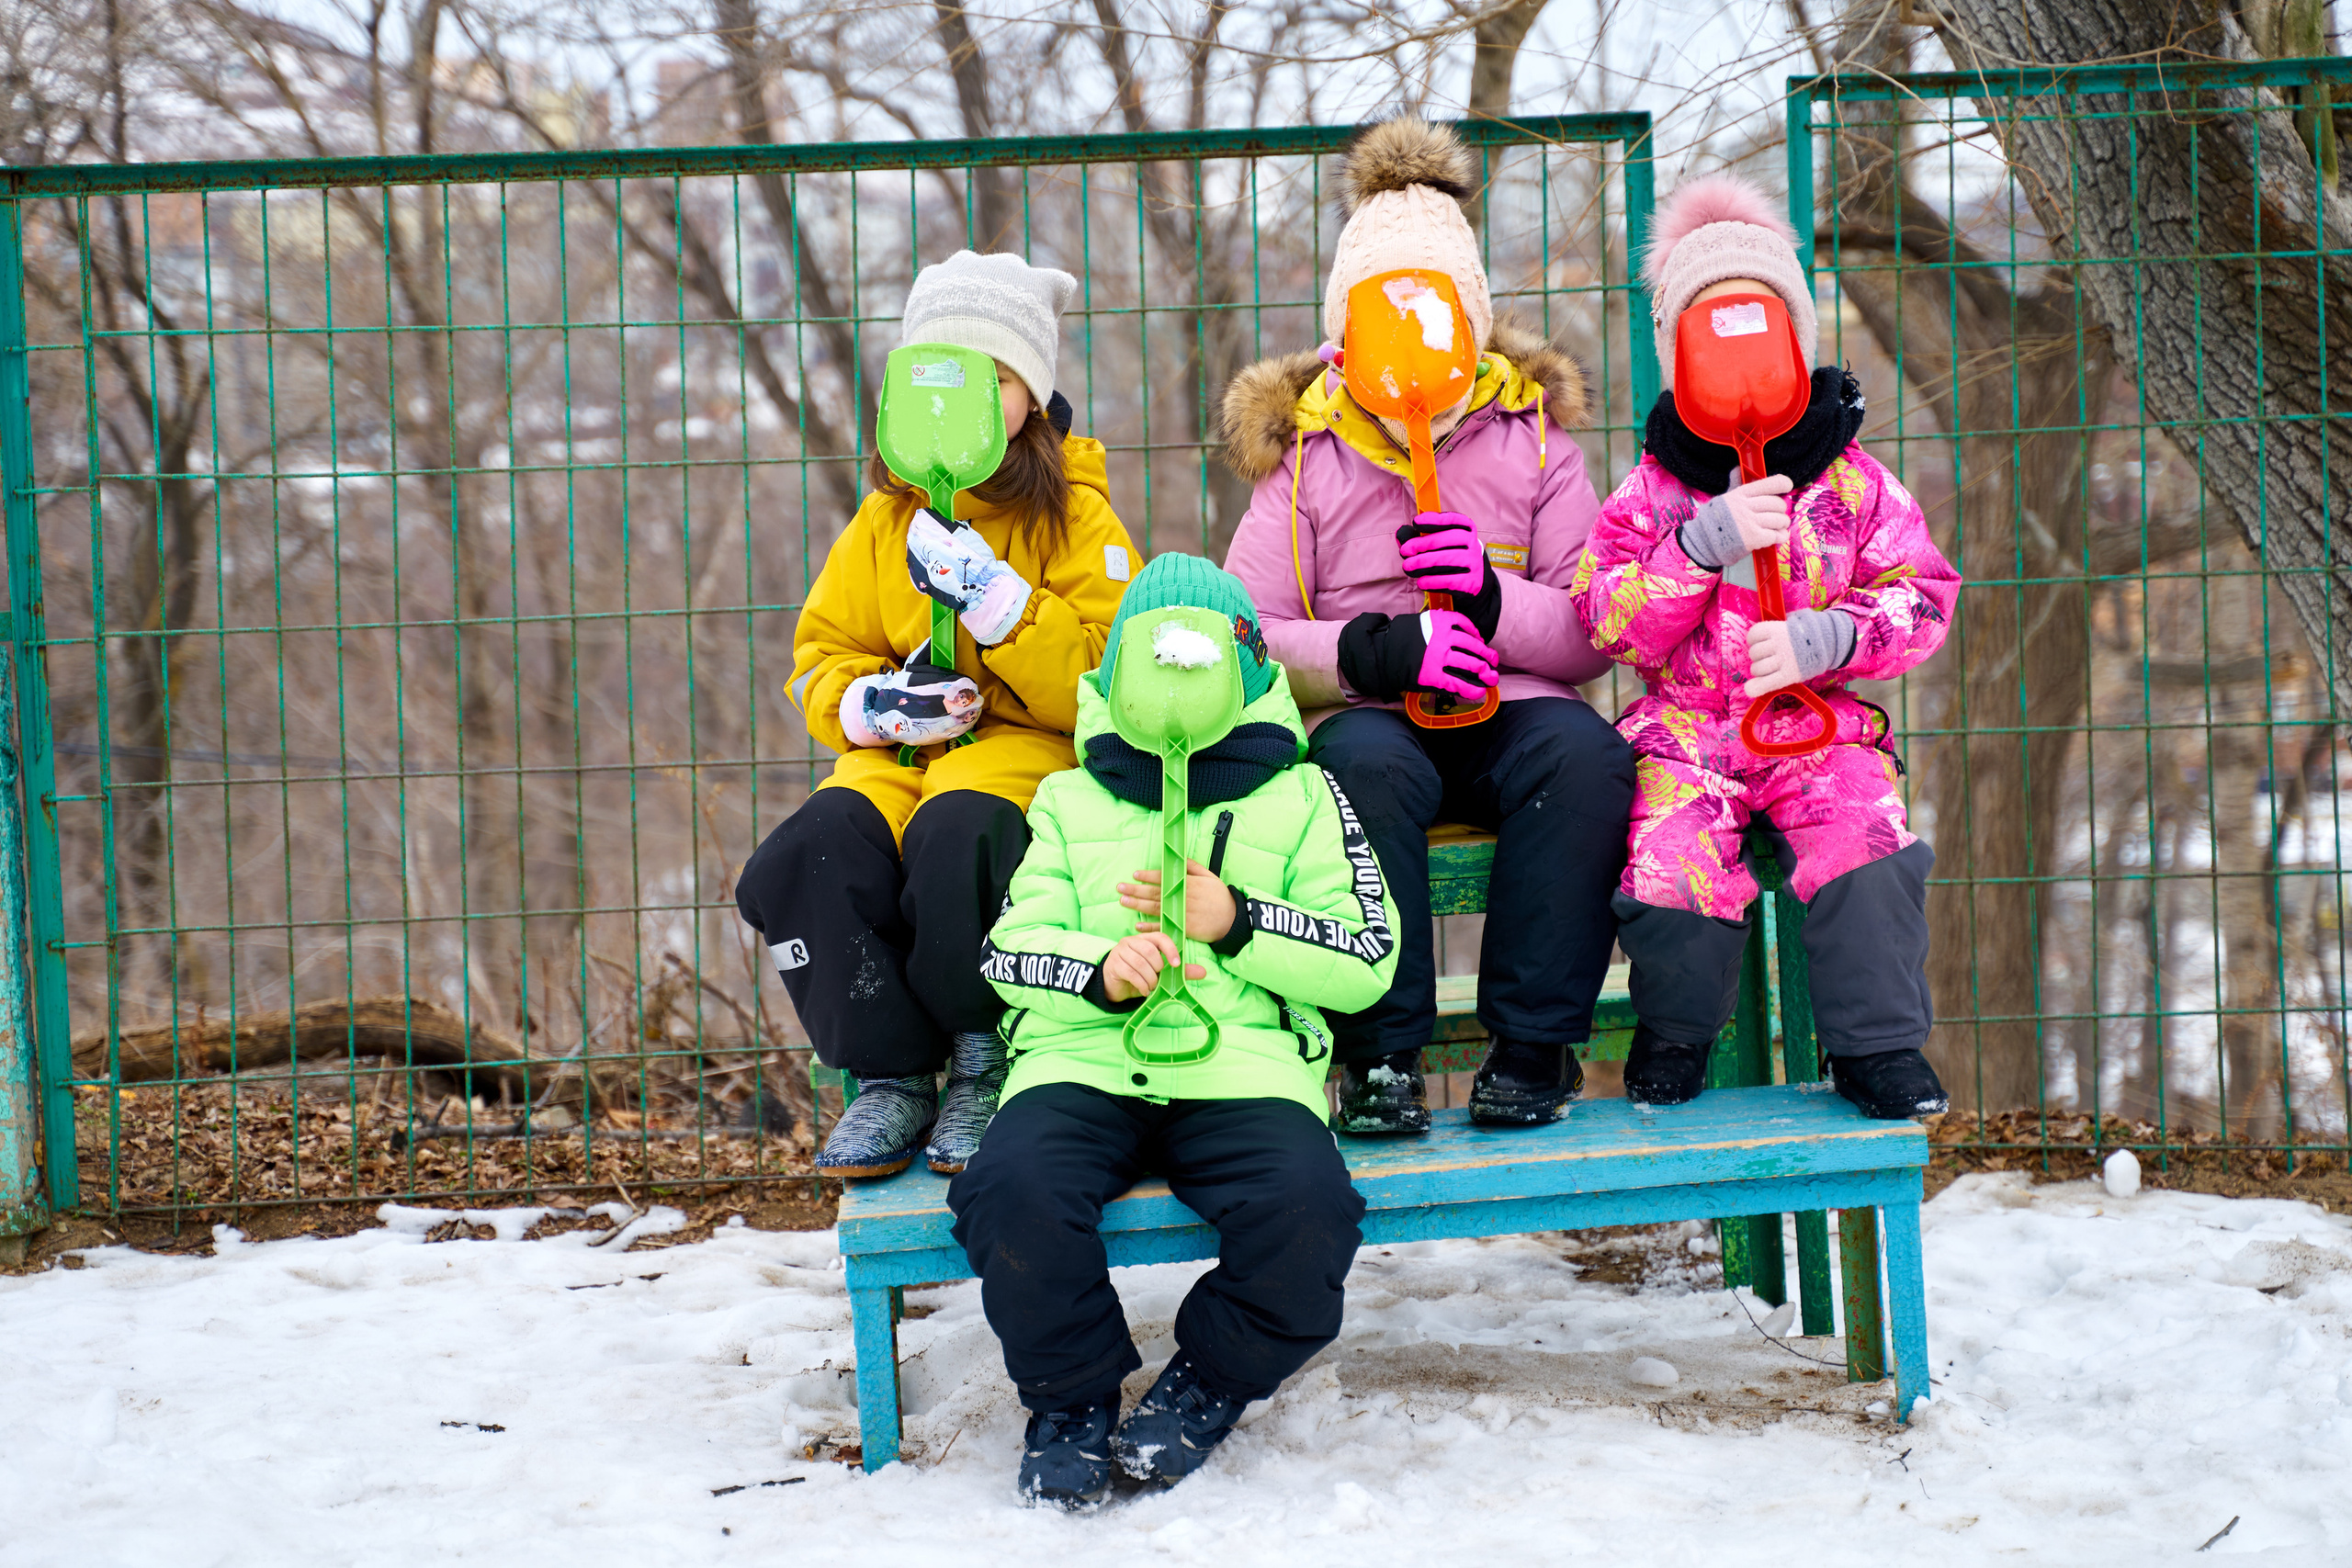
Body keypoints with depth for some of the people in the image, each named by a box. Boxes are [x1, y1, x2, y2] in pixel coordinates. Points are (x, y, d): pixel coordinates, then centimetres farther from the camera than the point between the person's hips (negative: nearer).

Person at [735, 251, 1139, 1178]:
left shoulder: (1076, 516, 3)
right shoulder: (886, 518, 16)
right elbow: (822, 664, 17)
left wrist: (993, 596, -17)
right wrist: (876, 703, -7)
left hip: (1030, 748, -4)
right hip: (898, 752, 4)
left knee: (952, 838, -38)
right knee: (810, 854, -29)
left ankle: (984, 1063, -12)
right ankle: (892, 1077, -10)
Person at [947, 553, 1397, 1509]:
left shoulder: (1299, 796, 18)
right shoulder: (1070, 800, 22)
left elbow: (1369, 960, 9)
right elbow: (1008, 953, 12)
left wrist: (1237, 922, -5)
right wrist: (1101, 969, -10)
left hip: (1242, 1065, -1)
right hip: (1084, 1063, 1)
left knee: (1306, 1209, -32)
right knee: (1012, 1191, -32)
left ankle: (1212, 1379, -1)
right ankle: (1072, 1392, -4)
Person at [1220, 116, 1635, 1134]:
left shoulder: (1531, 440, 11)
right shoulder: (1306, 458, 8)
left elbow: (1597, 636, 5)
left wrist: (1498, 601, -16)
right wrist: (1374, 649, -18)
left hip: (1511, 709, 1)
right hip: (1368, 715, -1)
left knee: (1585, 753, -33)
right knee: (1364, 767, -37)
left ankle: (1535, 1042, -24)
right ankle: (1382, 1052, -28)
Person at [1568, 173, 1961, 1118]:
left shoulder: (1854, 480, 7)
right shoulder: (1653, 488, 4)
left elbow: (1920, 601, 3)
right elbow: (1614, 628, -4)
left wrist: (1823, 639, -17)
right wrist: (1705, 544, -19)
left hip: (1819, 719, 1)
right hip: (1686, 722, -1)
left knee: (1867, 839, -27)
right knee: (1673, 853, -27)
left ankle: (1877, 1042, -8)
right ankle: (1676, 1030, 4)